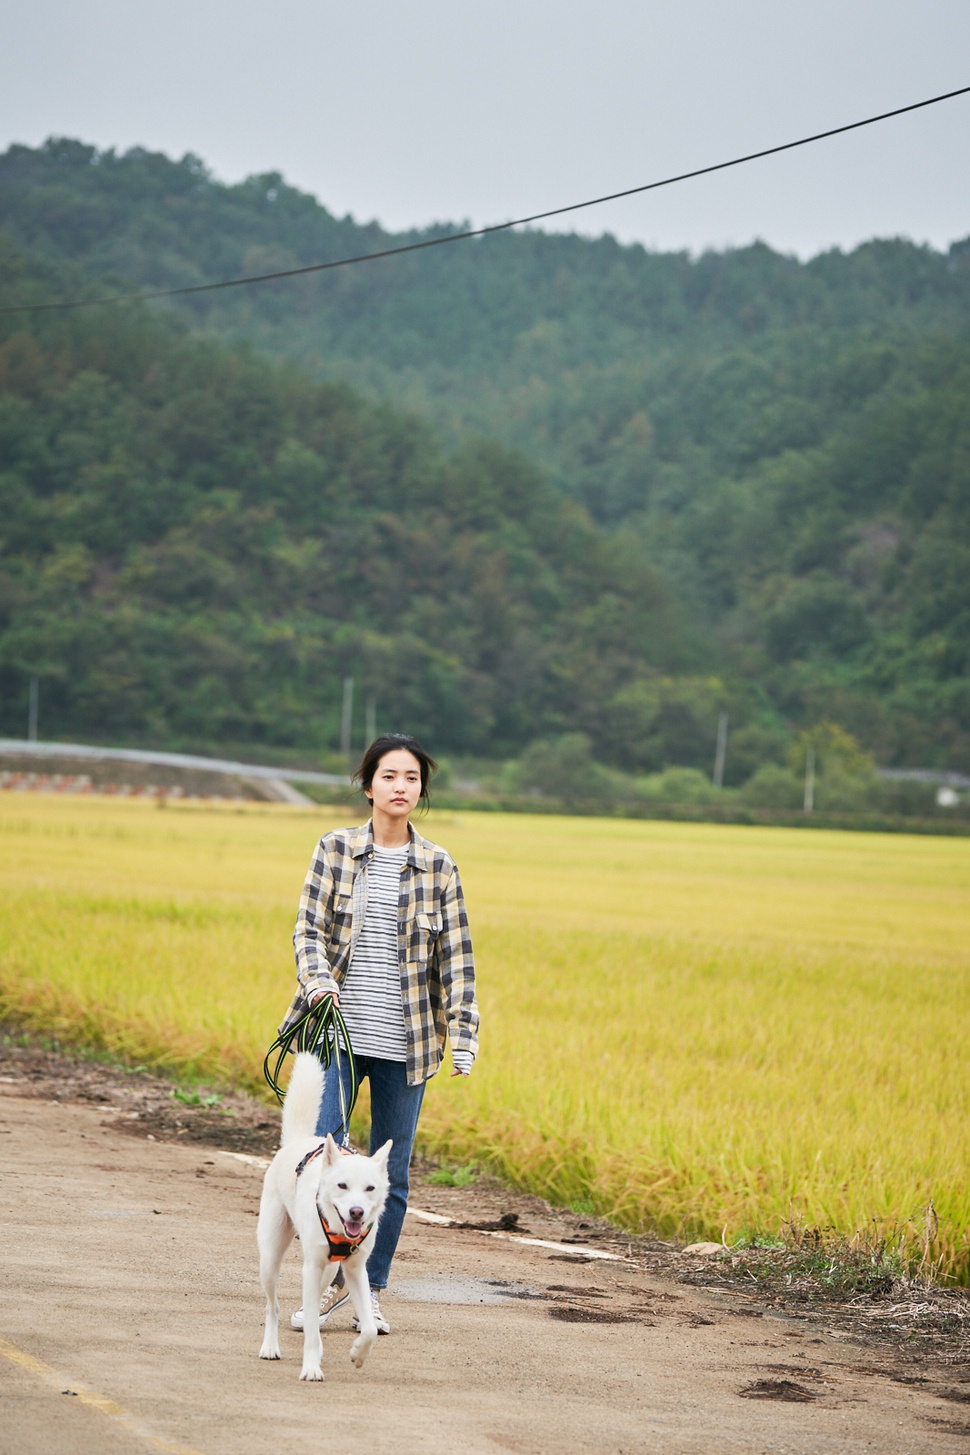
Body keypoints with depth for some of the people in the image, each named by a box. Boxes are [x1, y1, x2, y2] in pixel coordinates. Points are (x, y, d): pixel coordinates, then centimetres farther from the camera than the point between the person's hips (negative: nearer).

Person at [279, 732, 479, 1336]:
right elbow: (310, 927, 2)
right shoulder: (336, 849, 3)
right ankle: (330, 1281, 8)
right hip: (339, 1033, -1)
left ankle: (372, 1291, 17)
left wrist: (465, 1029, -3)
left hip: (405, 1041, 1)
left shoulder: (438, 866, 4)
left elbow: (456, 955, 5)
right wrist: (319, 982, -16)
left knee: (392, 1171, 5)